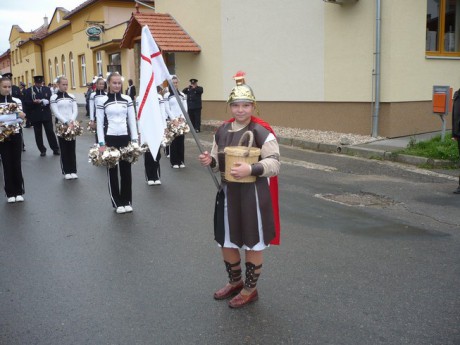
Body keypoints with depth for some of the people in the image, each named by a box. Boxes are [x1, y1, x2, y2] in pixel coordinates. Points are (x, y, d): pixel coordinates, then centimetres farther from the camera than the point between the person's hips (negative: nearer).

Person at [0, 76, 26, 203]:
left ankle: (19, 192, 13)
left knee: (17, 164, 4)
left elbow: (20, 119, -4)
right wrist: (15, 115, -22)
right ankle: (10, 193, 12)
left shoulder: (17, 101, 3)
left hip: (16, 136, 1)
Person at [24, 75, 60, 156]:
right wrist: (34, 102, -24)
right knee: (38, 134, 5)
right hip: (35, 116, 0)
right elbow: (27, 103, -5)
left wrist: (42, 101, -17)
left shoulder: (47, 89, 7)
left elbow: (50, 100, -1)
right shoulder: (29, 90, 2)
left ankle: (55, 149, 9)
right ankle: (42, 150, 15)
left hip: (46, 115, 0)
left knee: (50, 132, 1)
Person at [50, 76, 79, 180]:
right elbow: (56, 113, -10)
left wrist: (72, 121, -15)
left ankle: (73, 171, 12)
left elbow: (75, 110, 2)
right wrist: (66, 123, -19)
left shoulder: (71, 97, 8)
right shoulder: (54, 98, -2)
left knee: (72, 149, 6)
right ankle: (66, 171, 9)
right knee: (64, 150, 3)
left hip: (72, 126, 3)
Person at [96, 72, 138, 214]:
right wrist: (101, 144, -7)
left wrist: (134, 140, 1)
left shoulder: (127, 99, 4)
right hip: (110, 138, -2)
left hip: (125, 137, 2)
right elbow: (99, 123, -3)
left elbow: (132, 121, 6)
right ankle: (117, 203, 15)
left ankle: (127, 201, 19)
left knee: (126, 170, 7)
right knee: (112, 171, 6)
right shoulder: (102, 101, -3)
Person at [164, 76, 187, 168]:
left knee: (181, 140, 4)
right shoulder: (167, 95, 1)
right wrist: (174, 119, -16)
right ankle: (174, 162, 2)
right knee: (173, 141, -2)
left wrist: (182, 117, -11)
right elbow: (167, 109, -6)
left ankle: (181, 161, 11)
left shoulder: (182, 95, 12)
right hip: (172, 120, -3)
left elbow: (185, 108, 6)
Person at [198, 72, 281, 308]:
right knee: (226, 241, 15)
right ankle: (235, 282, 38)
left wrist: (250, 169, -30)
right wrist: (210, 161, -8)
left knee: (252, 245, 8)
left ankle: (250, 289, 27)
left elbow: (274, 164, -15)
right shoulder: (222, 131, 6)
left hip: (253, 194, -6)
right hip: (228, 192, 6)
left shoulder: (261, 132, -13)